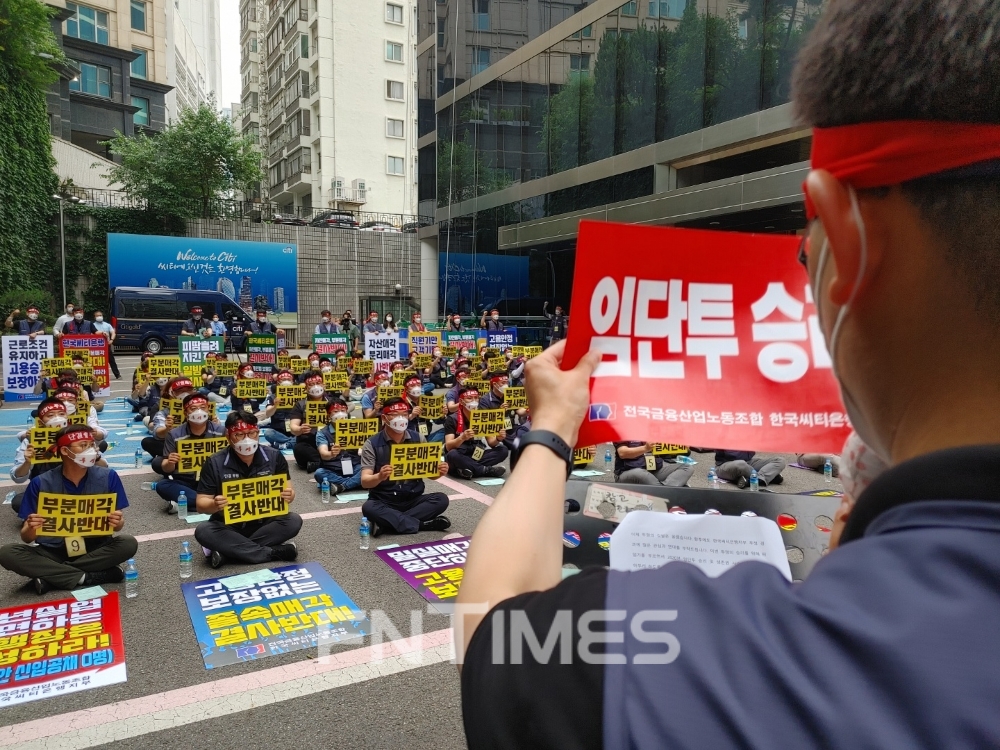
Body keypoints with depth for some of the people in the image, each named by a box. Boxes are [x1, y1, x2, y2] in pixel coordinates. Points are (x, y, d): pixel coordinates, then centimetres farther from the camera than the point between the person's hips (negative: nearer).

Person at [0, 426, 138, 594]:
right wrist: (31, 528, -30)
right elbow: (26, 538, -6)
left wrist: (117, 523, -27)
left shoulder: (108, 477, -9)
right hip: (53, 551, 0)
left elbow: (118, 525, -2)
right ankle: (85, 577, -23)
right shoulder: (41, 483, -9)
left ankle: (51, 576, -18)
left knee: (129, 544, -28)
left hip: (95, 549, 0)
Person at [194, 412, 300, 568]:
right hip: (228, 526, -1)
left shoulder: (274, 457, -6)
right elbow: (201, 504, -8)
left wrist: (288, 496, -26)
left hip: (265, 523, 1)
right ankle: (275, 552, -27)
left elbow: (288, 490, -1)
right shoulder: (215, 463, -9)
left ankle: (227, 550, -22)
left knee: (294, 521, -26)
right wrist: (215, 505, -32)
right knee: (203, 531, -30)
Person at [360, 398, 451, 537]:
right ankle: (422, 524, -24)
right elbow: (365, 481, -14)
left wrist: (439, 472, -21)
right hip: (383, 502, -2)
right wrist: (379, 477, -37)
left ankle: (387, 521, -21)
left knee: (441, 499, -22)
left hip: (413, 499, 3)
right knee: (368, 508, -34)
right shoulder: (372, 444, -7)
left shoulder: (418, 438, 1)